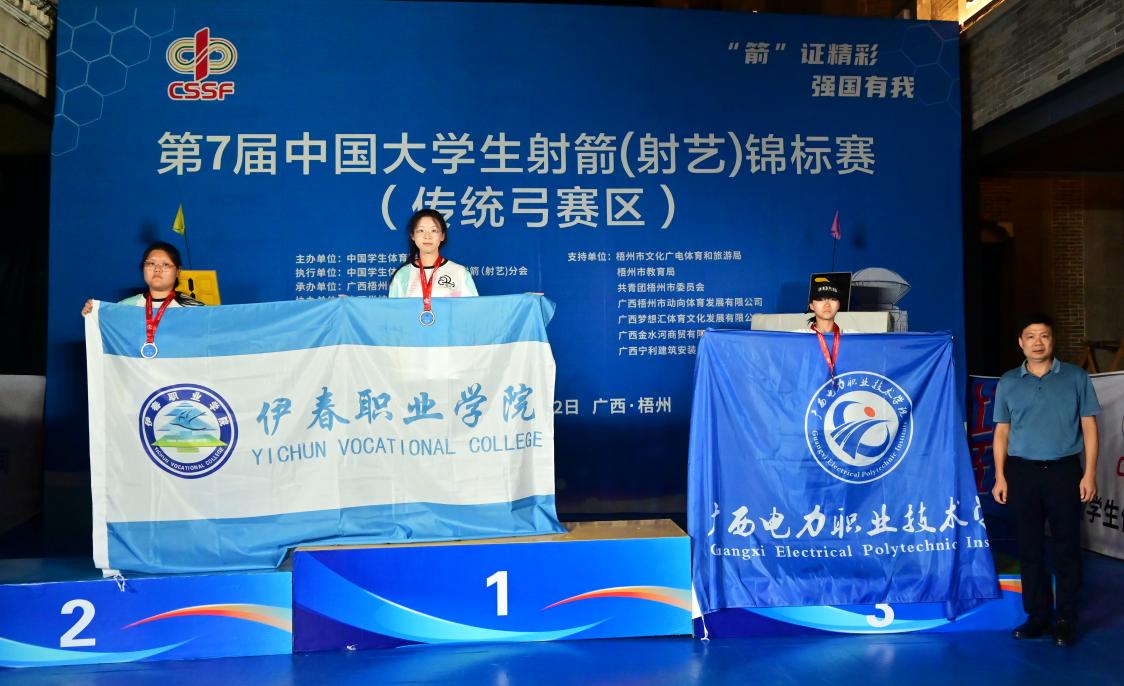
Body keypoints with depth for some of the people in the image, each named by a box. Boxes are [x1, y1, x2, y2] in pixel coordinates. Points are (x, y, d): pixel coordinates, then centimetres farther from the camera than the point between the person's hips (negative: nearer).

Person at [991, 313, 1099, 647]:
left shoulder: (1076, 377, 3)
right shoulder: (1008, 383, 8)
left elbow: (1088, 425, 2)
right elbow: (1001, 432, 9)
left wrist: (1089, 473, -5)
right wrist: (1000, 477, 3)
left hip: (1064, 470, -2)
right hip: (1022, 471, 2)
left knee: (1066, 547, 3)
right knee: (1030, 547, 7)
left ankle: (1066, 619, 13)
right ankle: (1038, 615, 17)